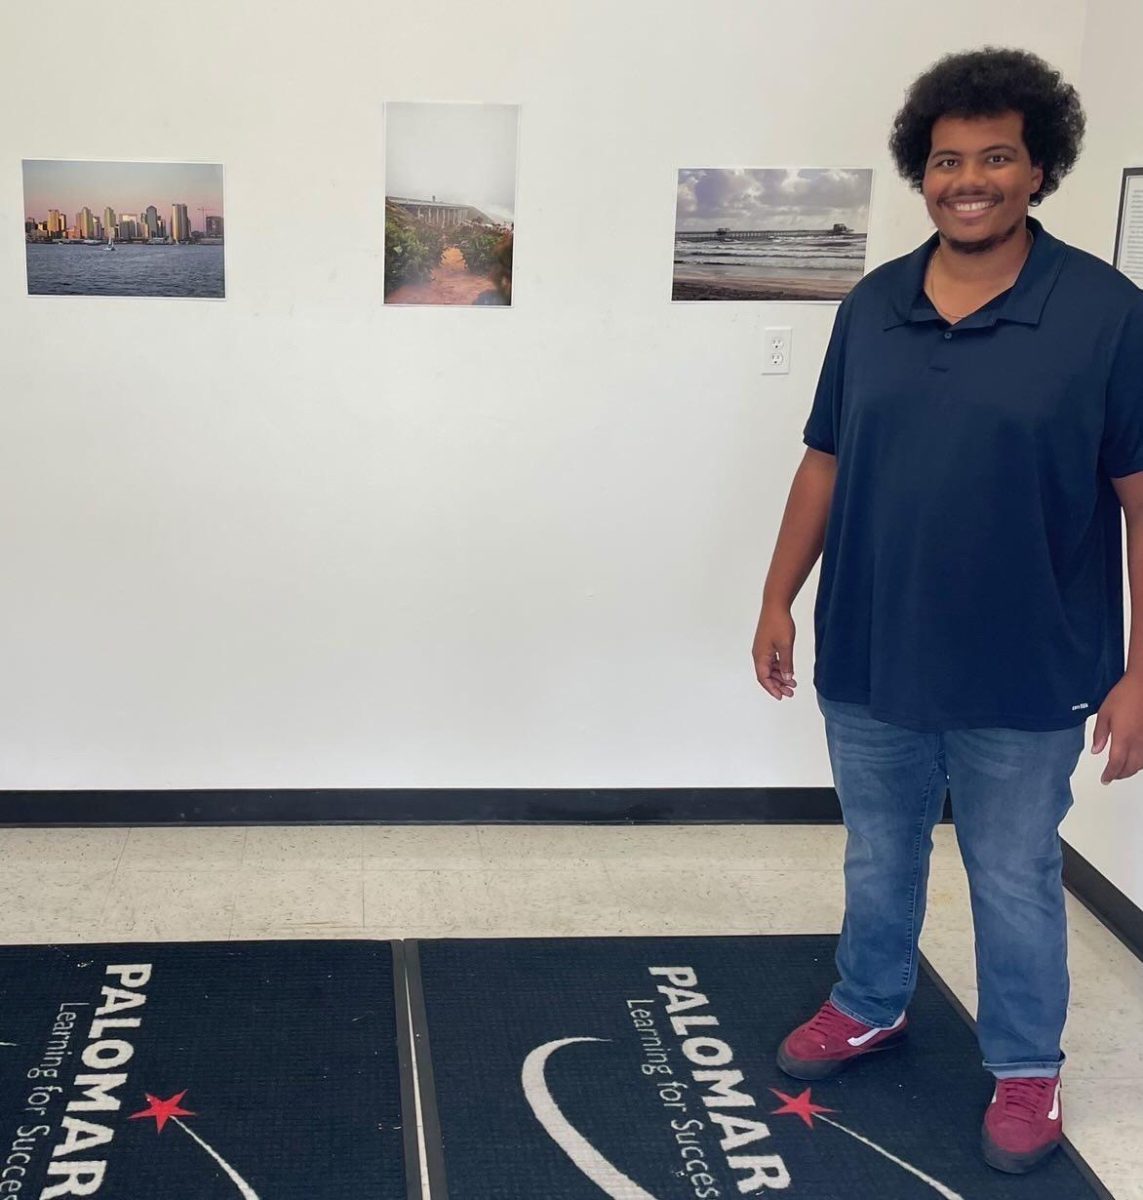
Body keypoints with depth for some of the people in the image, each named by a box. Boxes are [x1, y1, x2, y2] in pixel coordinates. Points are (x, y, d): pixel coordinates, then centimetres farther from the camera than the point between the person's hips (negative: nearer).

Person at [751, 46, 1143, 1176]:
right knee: (877, 860, 21)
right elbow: (824, 464, 9)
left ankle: (1025, 1069, 34)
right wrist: (779, 598, 7)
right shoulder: (872, 306, 2)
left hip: (1022, 681, -4)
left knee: (1014, 884, 13)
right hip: (868, 663, 4)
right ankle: (869, 1006, 45)